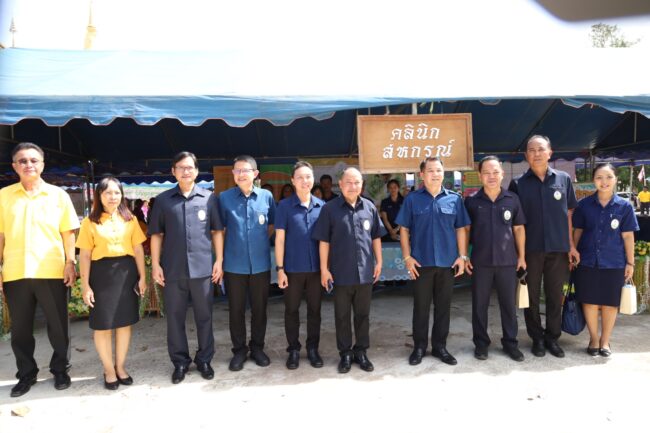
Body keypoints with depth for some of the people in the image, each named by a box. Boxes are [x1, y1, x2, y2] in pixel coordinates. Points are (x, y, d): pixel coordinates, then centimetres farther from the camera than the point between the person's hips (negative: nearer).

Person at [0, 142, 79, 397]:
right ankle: (26, 374, 28)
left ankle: (60, 370, 25)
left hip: (52, 272, -1)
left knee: (58, 326, 7)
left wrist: (71, 263, -2)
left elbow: (68, 232, 4)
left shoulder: (58, 195, 3)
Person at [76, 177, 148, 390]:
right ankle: (109, 370, 22)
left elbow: (138, 249, 6)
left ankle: (120, 367, 25)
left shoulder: (130, 219, 7)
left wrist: (142, 277, 1)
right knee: (103, 325, 5)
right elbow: (85, 256, -1)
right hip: (101, 275, -2)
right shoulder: (90, 222, 0)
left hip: (126, 273, 2)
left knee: (125, 323, 9)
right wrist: (85, 285, -6)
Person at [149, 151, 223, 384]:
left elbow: (217, 231, 5)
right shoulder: (163, 200, 5)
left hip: (202, 268, 0)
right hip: (172, 269, 1)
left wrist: (219, 260, 0)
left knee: (204, 316, 9)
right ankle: (180, 361, 25)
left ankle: (204, 359, 25)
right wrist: (155, 264, 0)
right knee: (174, 317, 10)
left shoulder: (209, 198, 3)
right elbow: (156, 234, 6)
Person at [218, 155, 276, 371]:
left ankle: (257, 347, 29)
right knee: (236, 309, 9)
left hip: (261, 263, 1)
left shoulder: (266, 196, -1)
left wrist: (261, 242, 9)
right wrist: (221, 256, 4)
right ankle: (239, 350, 26)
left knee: (259, 308, 12)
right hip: (234, 264, -1)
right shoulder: (224, 197, -3)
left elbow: (272, 225, 13)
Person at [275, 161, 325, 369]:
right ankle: (293, 350, 25)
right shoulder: (285, 206, -4)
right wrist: (280, 268, -8)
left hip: (316, 267, 2)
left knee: (315, 309, 11)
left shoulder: (321, 206, 3)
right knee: (292, 310, 9)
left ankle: (313, 348, 27)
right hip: (293, 268, -2)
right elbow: (280, 239, -4)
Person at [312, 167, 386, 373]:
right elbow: (323, 241, -5)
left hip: (365, 271, 3)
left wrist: (378, 262, 9)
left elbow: (376, 237, 11)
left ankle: (361, 351, 28)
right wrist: (324, 269, -7)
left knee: (363, 314, 13)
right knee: (342, 316, 10)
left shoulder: (370, 207, 3)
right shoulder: (330, 209, -6)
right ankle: (345, 353, 25)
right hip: (341, 272, -2)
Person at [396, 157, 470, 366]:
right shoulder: (412, 199, -1)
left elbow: (460, 230, 7)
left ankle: (440, 346, 25)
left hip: (447, 262, 2)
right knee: (421, 306, 8)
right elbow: (404, 230, 1)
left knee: (443, 306, 11)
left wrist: (462, 256, 1)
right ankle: (419, 346, 22)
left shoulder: (454, 199, 4)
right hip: (421, 262, -1)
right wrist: (407, 257, -5)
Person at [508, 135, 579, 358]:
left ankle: (552, 337, 24)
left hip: (558, 248, 1)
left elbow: (568, 214, 8)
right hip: (530, 249, -1)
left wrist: (571, 245, 5)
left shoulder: (564, 179, 4)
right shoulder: (518, 183, -1)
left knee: (555, 295, 10)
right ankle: (537, 338, 22)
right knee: (532, 295, 8)